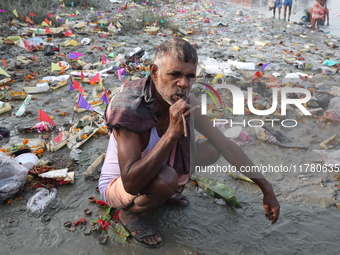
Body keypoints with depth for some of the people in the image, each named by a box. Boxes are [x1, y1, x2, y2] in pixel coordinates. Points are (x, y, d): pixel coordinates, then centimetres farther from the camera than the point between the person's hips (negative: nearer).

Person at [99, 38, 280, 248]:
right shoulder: (127, 106, -34)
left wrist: (266, 187, -8)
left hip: (153, 174, 6)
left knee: (211, 151, -1)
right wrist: (172, 133, -45)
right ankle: (129, 212, -4)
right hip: (118, 185, -5)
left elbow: (225, 145, -10)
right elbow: (131, 182, -40)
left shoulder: (186, 103, -17)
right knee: (166, 179, -36)